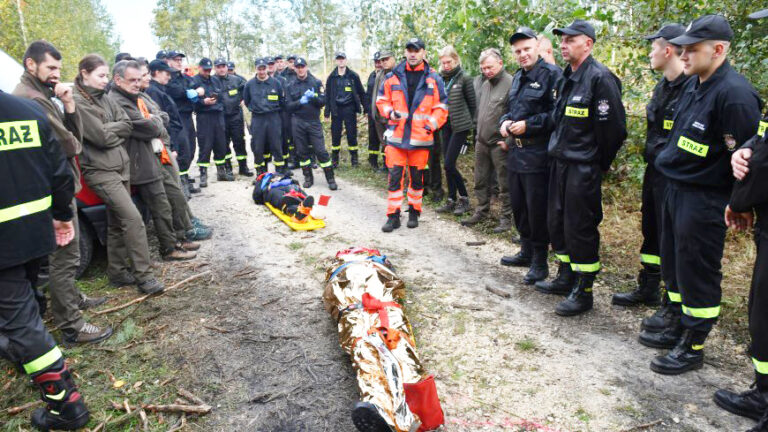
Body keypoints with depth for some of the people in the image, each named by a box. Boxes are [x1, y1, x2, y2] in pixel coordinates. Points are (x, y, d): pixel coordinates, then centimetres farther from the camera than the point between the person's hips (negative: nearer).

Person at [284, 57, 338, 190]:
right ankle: (308, 177, 19)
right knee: (302, 151, 7)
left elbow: (323, 101, -2)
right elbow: (288, 106, 1)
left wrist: (313, 97, -20)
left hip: (314, 122, -2)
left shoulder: (316, 83, 3)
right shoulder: (291, 86, 7)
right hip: (298, 123, 2)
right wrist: (300, 102, -16)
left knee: (321, 150, -5)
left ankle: (330, 178, 2)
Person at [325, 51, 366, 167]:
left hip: (349, 109, -1)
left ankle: (354, 158, 13)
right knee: (335, 135, 3)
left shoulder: (353, 76, 2)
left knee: (352, 134, 1)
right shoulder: (332, 77, 6)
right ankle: (334, 159, 14)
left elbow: (361, 93, 4)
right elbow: (327, 95, 7)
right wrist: (327, 112, 2)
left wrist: (366, 109, 1)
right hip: (336, 109, 1)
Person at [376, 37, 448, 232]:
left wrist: (431, 124, -11)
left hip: (421, 137, 0)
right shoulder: (393, 77, 5)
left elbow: (441, 107, 2)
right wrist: (389, 112, -7)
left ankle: (414, 212, 27)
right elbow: (381, 99, 12)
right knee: (395, 177, -1)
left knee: (417, 178, 11)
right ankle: (393, 216, 8)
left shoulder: (434, 79, 2)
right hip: (396, 136, 1)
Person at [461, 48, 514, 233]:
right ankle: (482, 211, 28)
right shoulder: (485, 85, 14)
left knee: (504, 183, 2)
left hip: (500, 144, -7)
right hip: (481, 142, 8)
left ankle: (506, 217, 13)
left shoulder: (510, 83, -12)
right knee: (481, 181, 15)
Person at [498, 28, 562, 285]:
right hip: (516, 153, 9)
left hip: (538, 155, -9)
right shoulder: (518, 77, 17)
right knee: (519, 206, 17)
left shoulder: (551, 75, -10)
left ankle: (540, 262, 11)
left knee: (537, 209, -2)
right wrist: (505, 122, 5)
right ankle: (526, 252, 33)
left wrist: (528, 125, -19)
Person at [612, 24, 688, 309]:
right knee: (651, 230, 18)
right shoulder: (663, 86, 11)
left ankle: (674, 305, 14)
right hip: (655, 170, 9)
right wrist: (652, 155, 16)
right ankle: (647, 290, 34)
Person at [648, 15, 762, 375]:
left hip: (704, 200, -9)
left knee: (697, 275, 3)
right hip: (675, 189, 9)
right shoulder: (694, 85, 8)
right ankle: (678, 328, 36)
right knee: (674, 266, 19)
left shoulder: (734, 94, -20)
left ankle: (693, 347, 18)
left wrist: (735, 206, -14)